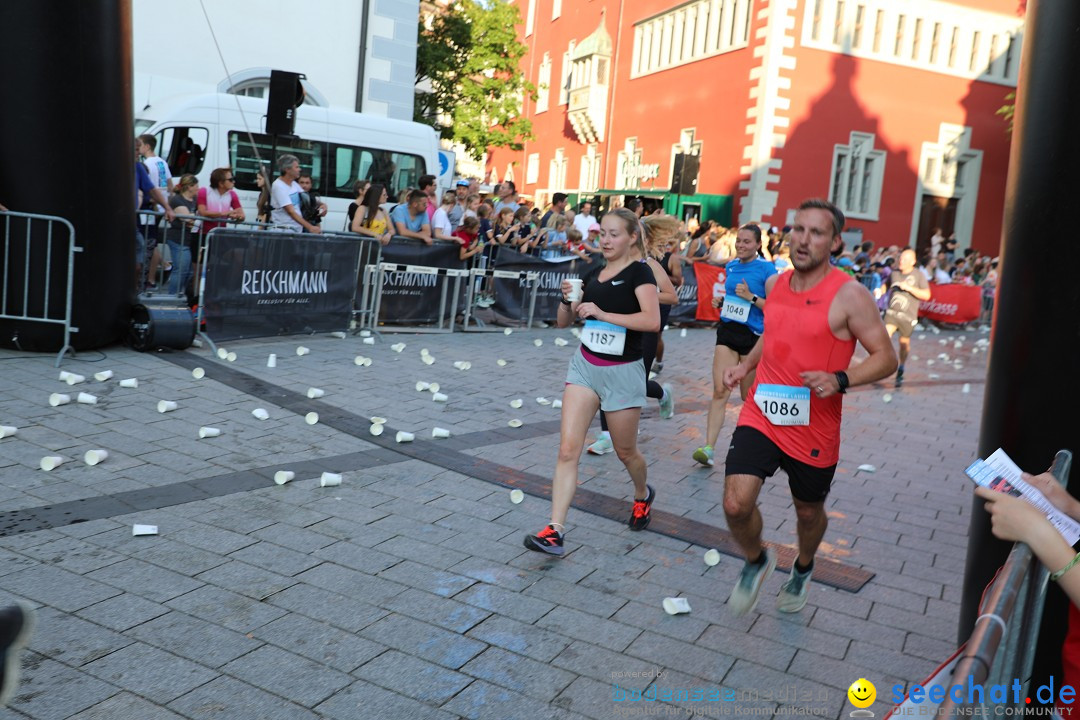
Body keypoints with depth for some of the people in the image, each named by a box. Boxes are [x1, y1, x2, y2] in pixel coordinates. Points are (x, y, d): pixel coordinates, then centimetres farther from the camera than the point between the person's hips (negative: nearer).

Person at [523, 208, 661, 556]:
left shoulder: (639, 272, -9)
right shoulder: (593, 274, 8)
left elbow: (652, 320, -25)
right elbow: (564, 322, 13)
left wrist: (602, 313, -26)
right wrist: (566, 299, -8)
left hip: (623, 372, -5)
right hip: (585, 366, 5)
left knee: (625, 452, 12)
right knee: (568, 448, -8)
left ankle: (643, 495, 45)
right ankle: (555, 530, -9)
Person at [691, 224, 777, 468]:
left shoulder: (767, 270, -8)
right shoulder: (731, 266, 10)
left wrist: (751, 297, -20)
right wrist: (719, 301, 5)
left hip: (753, 335, -4)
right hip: (728, 330, 4)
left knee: (749, 395, 9)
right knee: (720, 391, -5)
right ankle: (709, 447, -9)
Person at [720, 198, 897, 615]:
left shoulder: (850, 295, -13)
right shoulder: (775, 284, 5)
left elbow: (885, 358, -11)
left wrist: (840, 380, -27)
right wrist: (746, 365, 9)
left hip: (814, 428, -3)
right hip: (761, 415, 3)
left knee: (809, 512, 19)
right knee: (736, 504, -13)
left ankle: (803, 569, 52)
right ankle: (756, 562, 20)